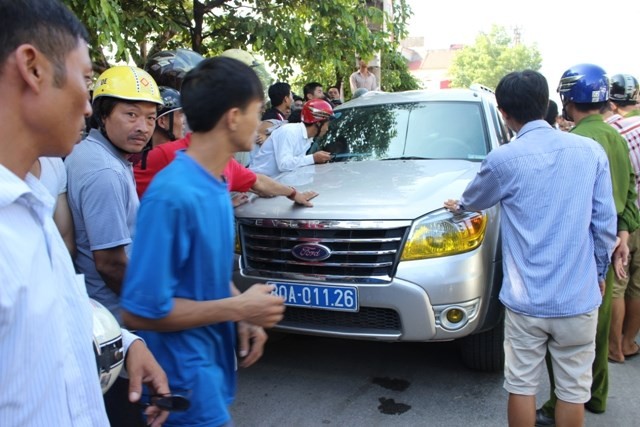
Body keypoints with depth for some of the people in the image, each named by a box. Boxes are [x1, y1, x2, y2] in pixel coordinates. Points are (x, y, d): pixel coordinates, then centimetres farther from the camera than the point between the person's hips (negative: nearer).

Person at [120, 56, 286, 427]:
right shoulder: (173, 194, -26)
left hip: (214, 361, 9)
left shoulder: (217, 183, 1)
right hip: (187, 373, -8)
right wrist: (238, 308, -20)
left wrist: (243, 317, -3)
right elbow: (142, 310, -24)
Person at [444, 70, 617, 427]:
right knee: (573, 388, 13)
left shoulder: (504, 160, -8)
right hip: (579, 296, 2)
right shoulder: (591, 151, -2)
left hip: (526, 299, -2)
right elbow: (605, 223, 2)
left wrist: (458, 205, 35)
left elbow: (475, 200, 12)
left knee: (522, 384, 13)